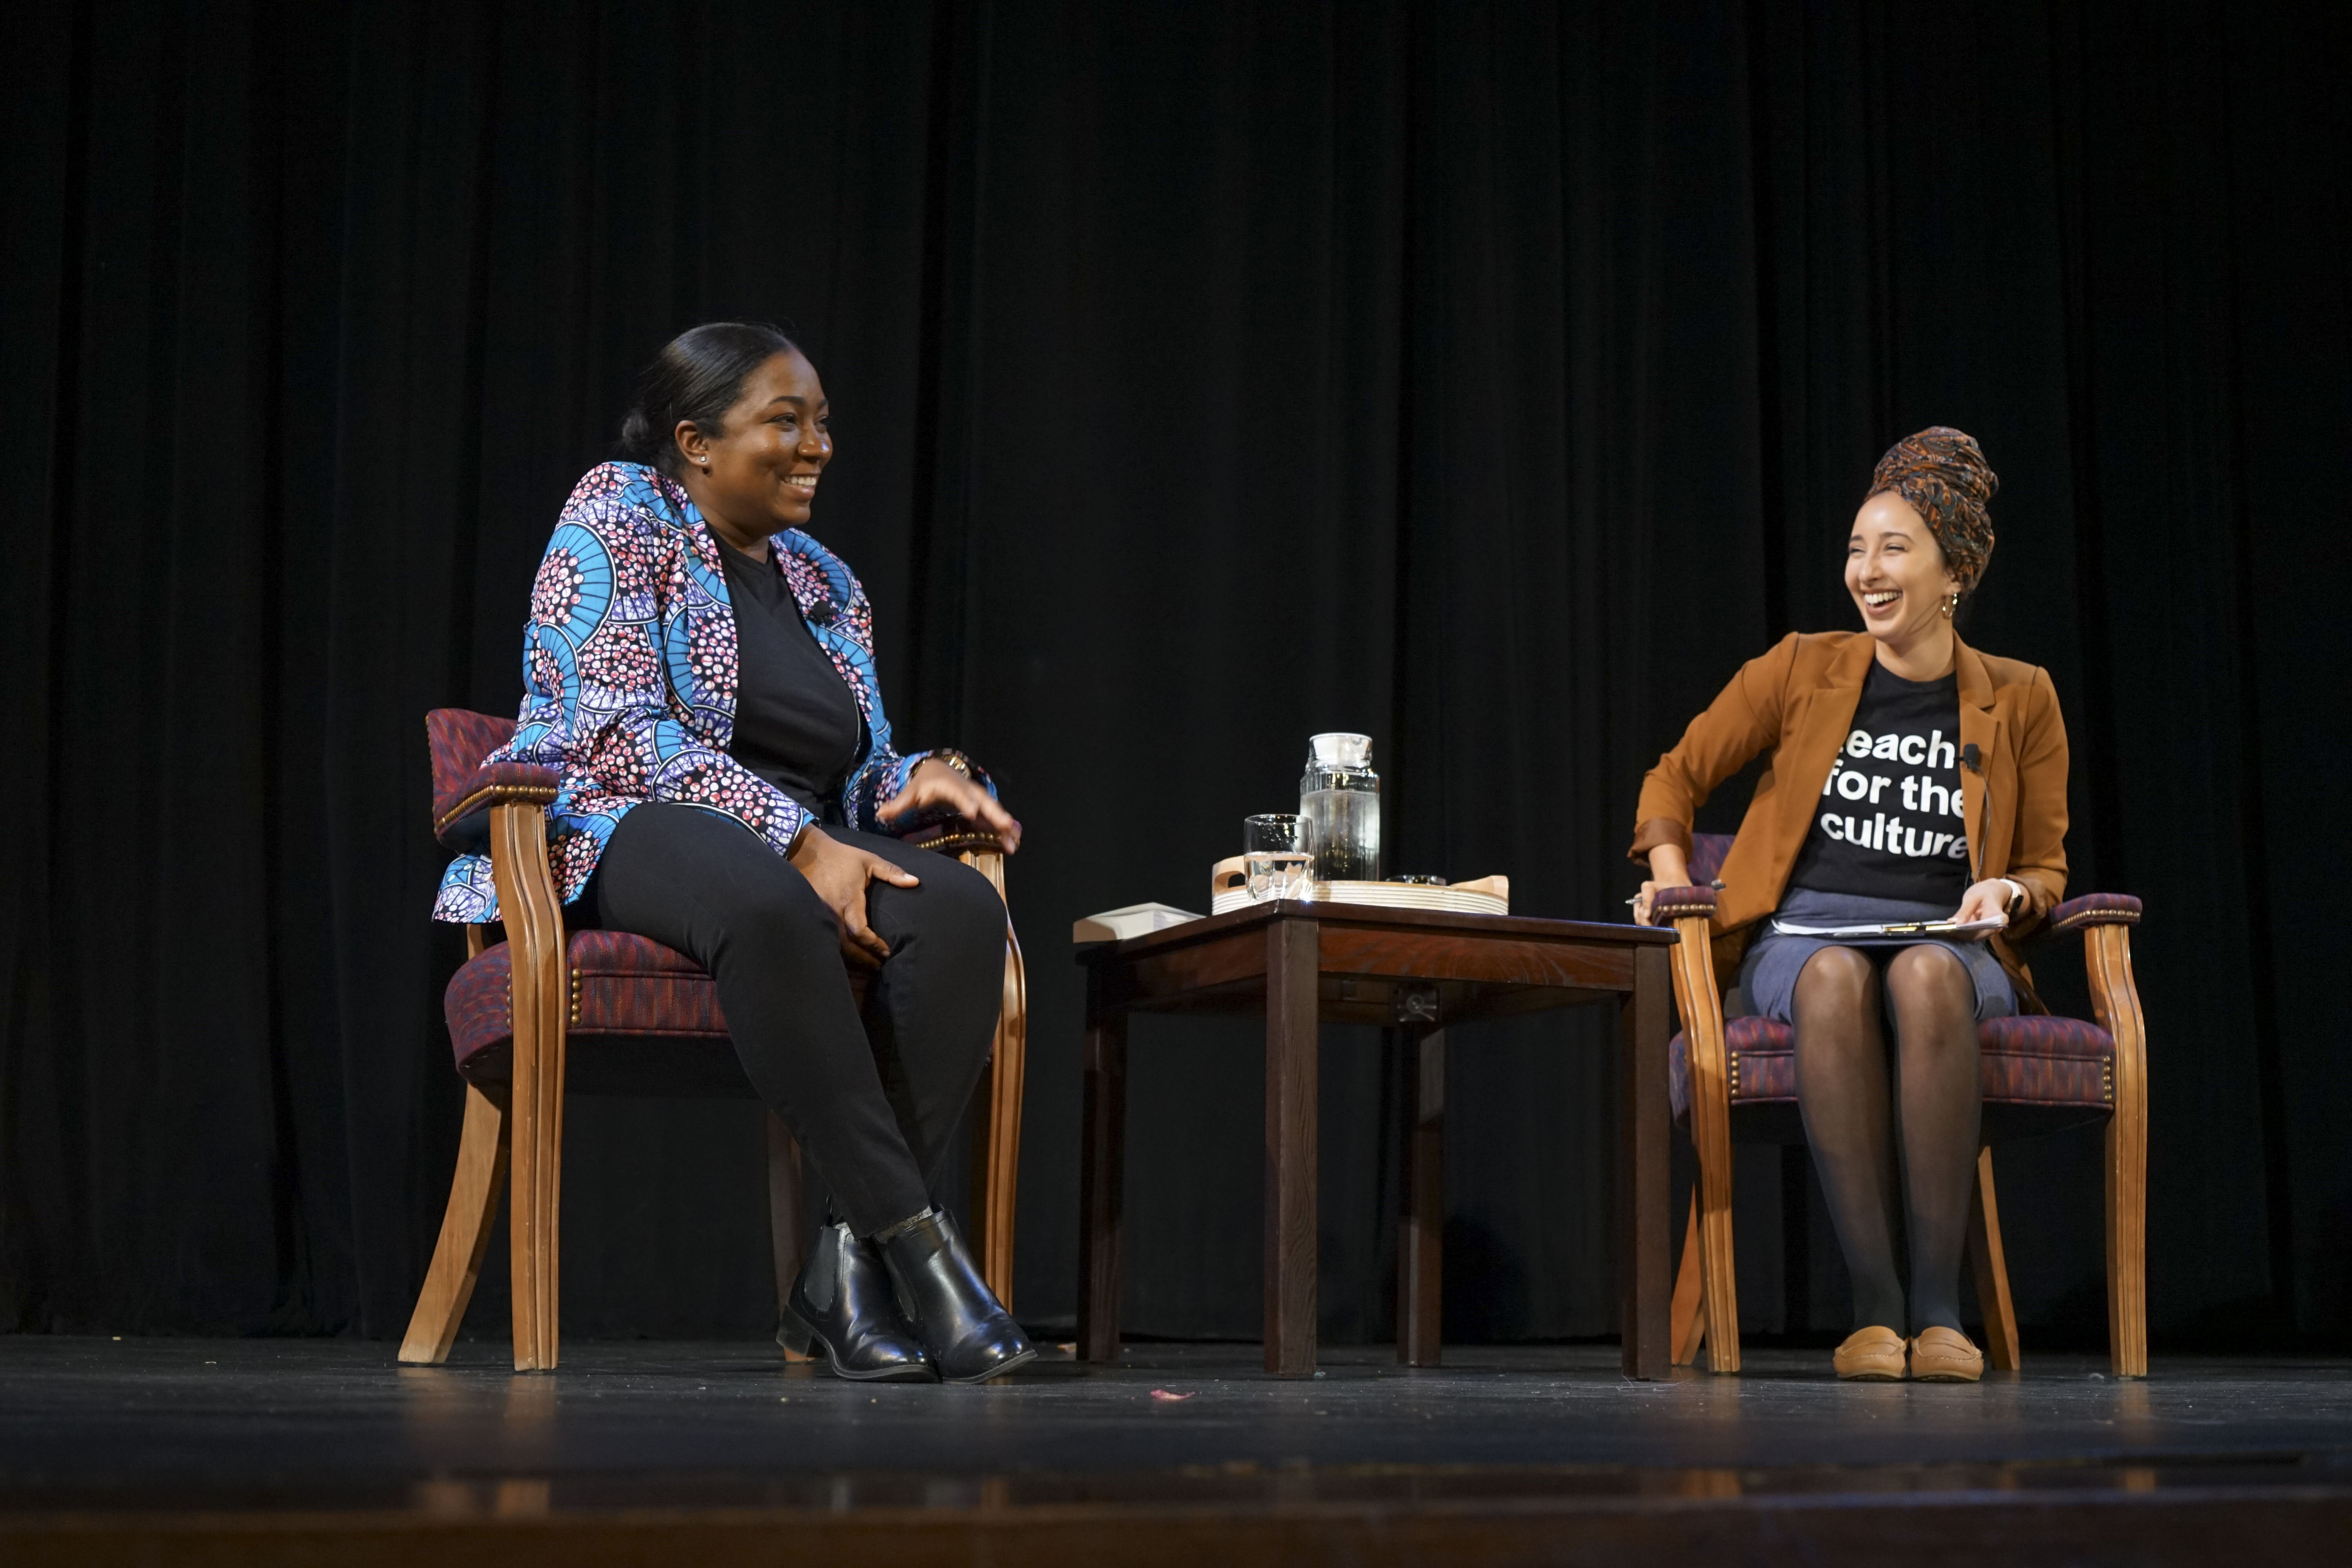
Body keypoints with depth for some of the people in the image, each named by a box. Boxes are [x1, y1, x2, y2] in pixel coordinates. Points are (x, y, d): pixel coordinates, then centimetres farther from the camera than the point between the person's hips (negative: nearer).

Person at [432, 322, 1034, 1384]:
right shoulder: (618, 516, 0)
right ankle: (912, 1239, -37)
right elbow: (624, 731, -13)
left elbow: (856, 776, 20)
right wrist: (799, 842, -23)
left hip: (800, 852, 6)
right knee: (767, 907, -42)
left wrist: (923, 780, -6)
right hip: (609, 834, -6)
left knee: (960, 910, -28)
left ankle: (847, 1265, -31)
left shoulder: (826, 585, 19)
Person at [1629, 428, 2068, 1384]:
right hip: (1799, 937, 0)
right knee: (1836, 979, -40)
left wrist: (2007, 894, -6)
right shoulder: (1803, 669, 10)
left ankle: (1939, 1305, -37)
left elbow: (2046, 868, 17)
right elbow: (1678, 774, 19)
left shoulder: (2018, 701, 11)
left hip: (1948, 950, 0)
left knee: (1924, 975, -40)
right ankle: (1874, 1306, -37)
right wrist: (1670, 871, 1)